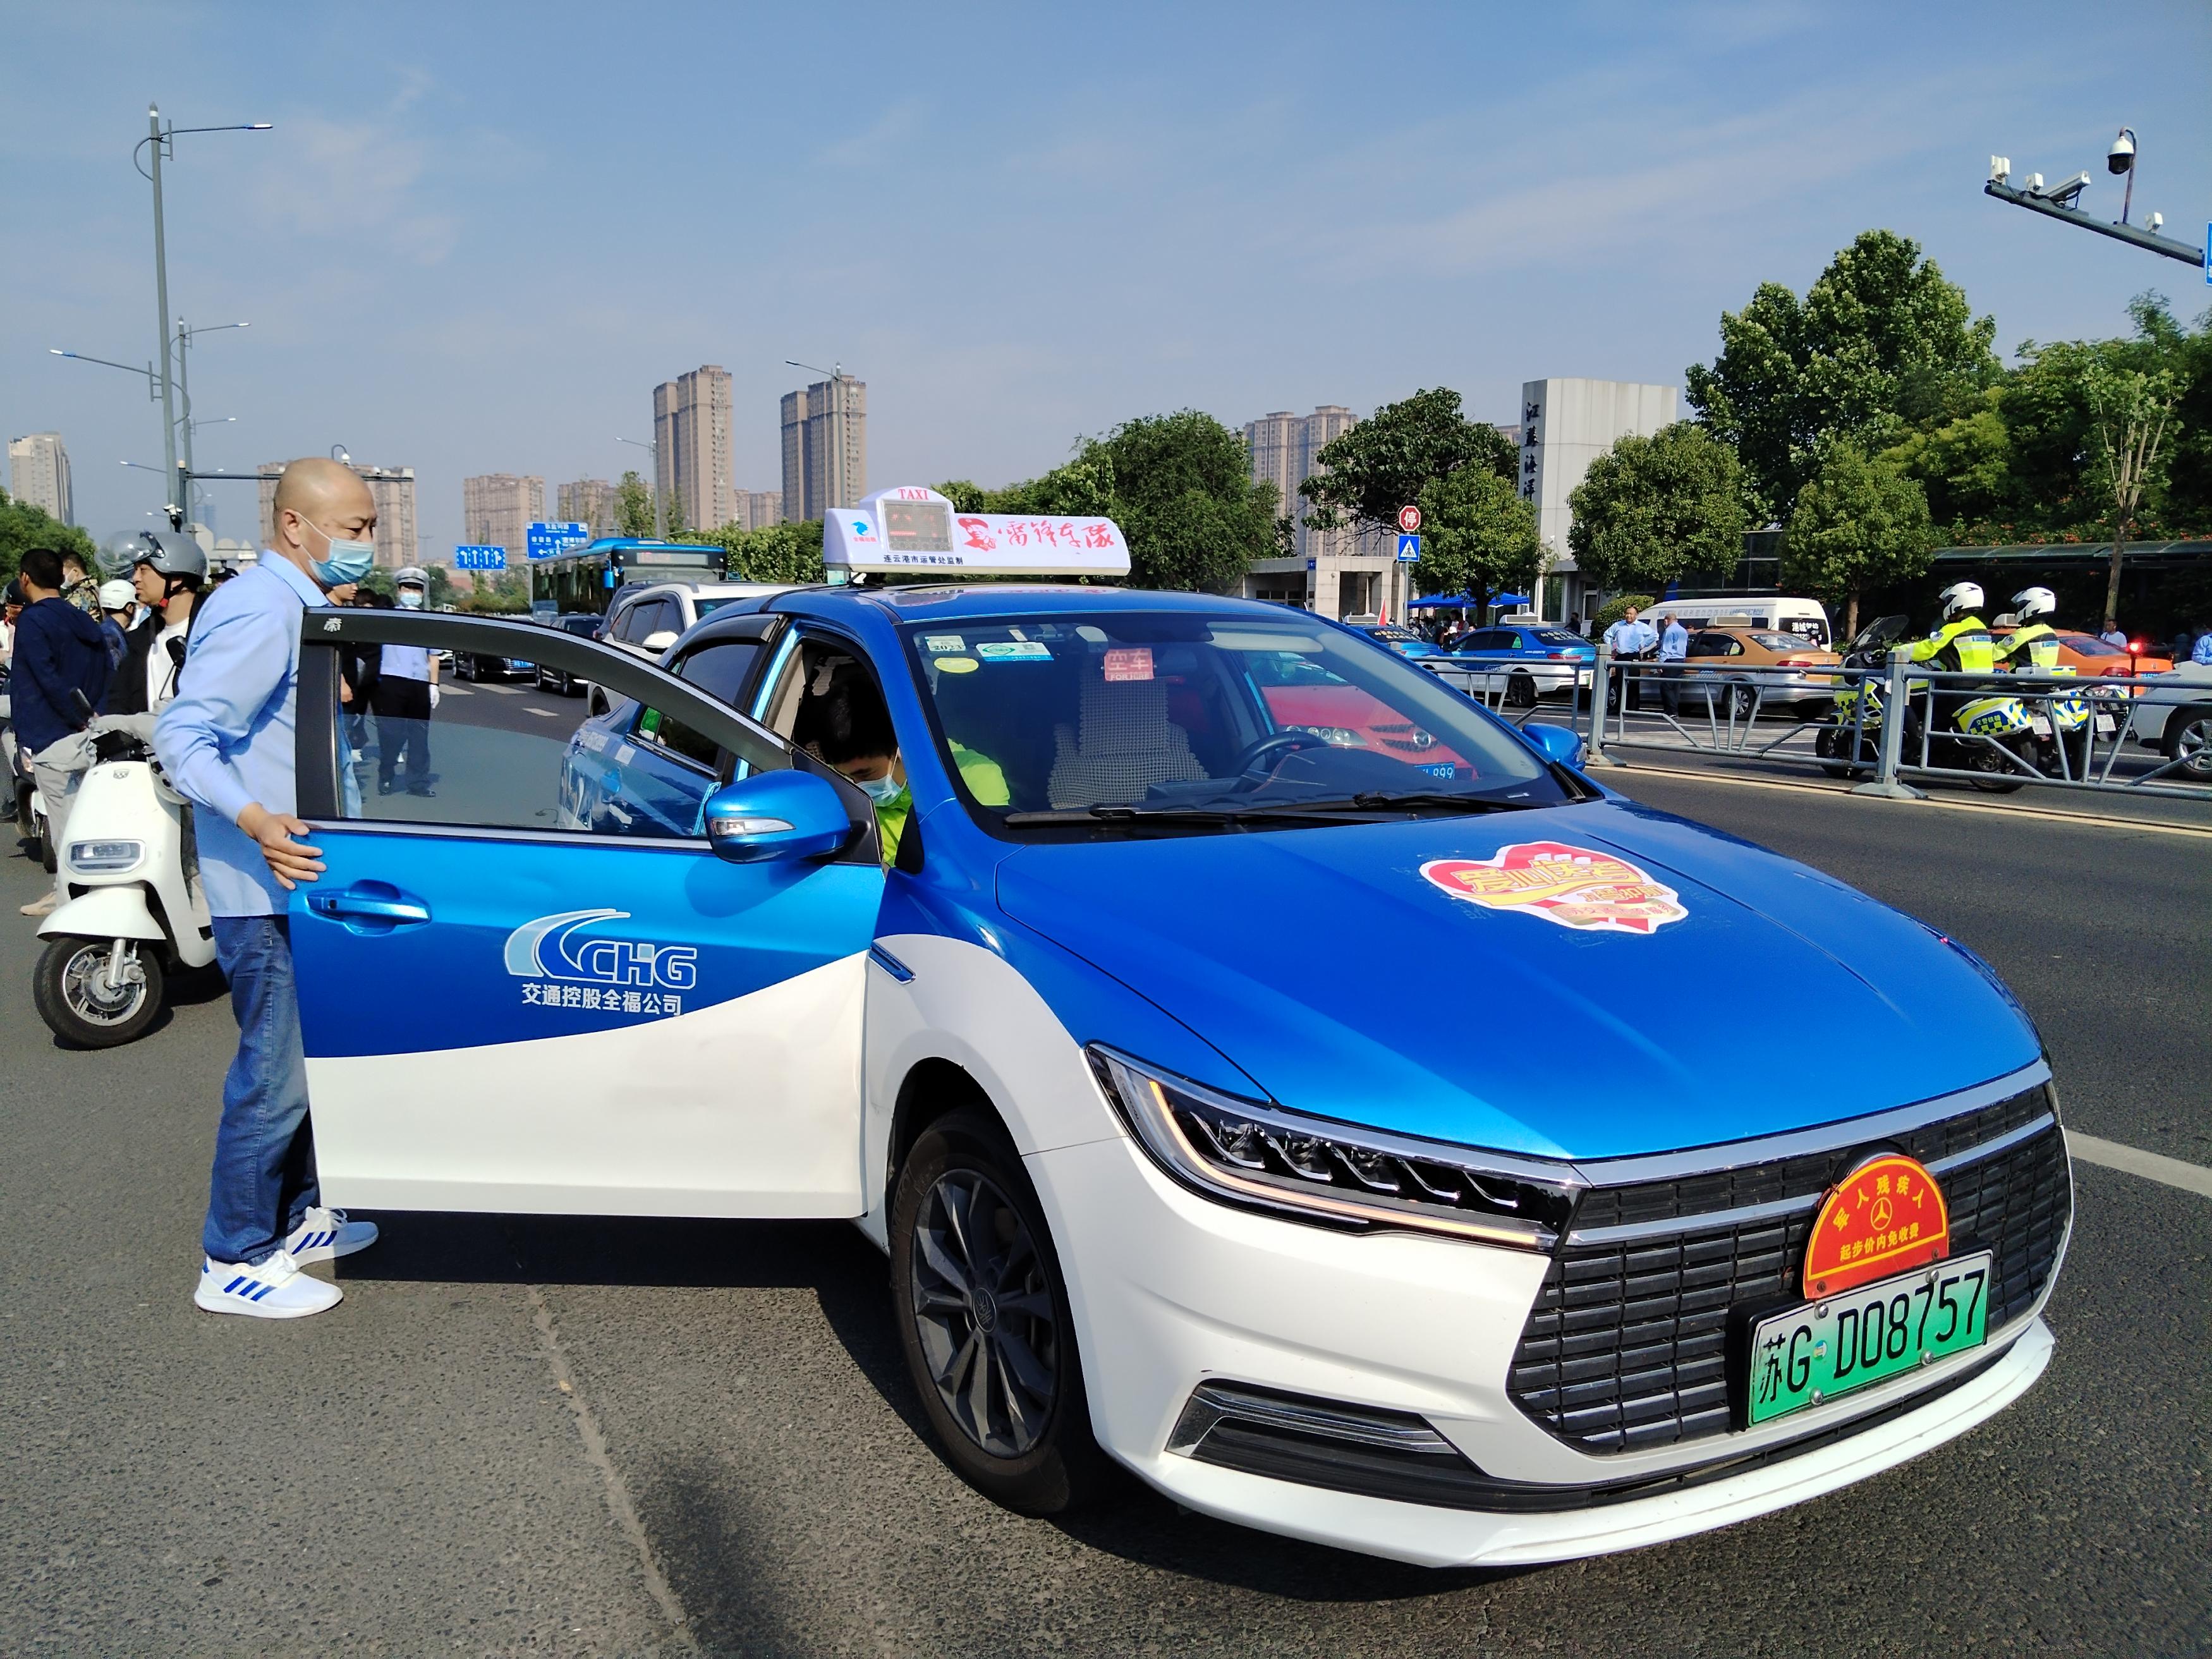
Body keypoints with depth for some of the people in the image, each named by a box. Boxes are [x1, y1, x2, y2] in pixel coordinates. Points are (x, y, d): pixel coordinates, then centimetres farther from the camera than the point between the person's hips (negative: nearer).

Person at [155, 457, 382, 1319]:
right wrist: (256, 821, -38)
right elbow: (182, 733, -26)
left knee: (309, 1056, 18)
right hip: (266, 888, -10)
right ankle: (235, 1262, 9)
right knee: (276, 1072, -3)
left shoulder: (290, 607, 14)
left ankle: (296, 1216, 32)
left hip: (296, 874, 10)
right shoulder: (259, 611, -18)